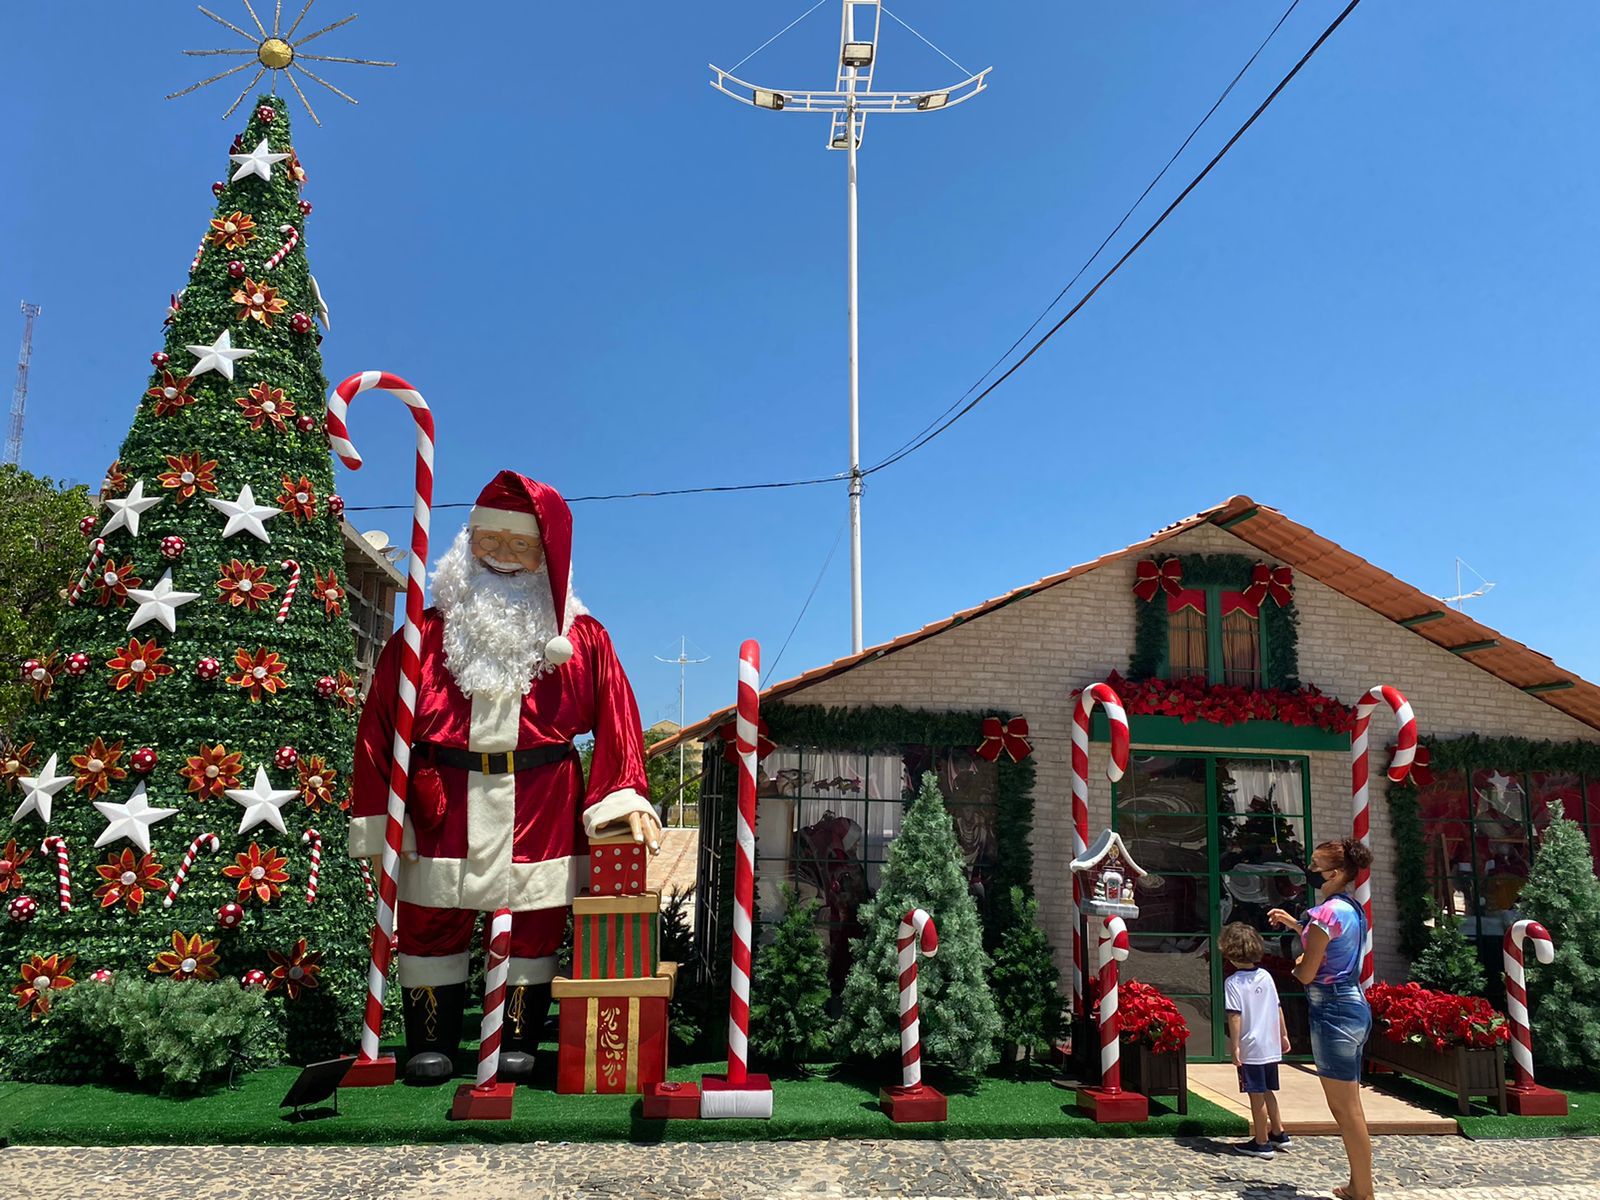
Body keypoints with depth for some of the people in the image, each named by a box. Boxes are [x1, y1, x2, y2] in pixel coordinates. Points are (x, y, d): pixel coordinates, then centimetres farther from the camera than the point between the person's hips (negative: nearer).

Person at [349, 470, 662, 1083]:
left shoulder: (580, 639, 3)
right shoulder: (427, 635, 3)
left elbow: (615, 719, 0)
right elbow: (380, 727, 2)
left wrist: (624, 799, -12)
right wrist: (377, 817, -2)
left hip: (542, 808, 0)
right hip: (443, 804, 0)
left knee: (534, 926, 8)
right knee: (432, 922, 9)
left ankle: (518, 1042, 25)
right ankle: (432, 1043, 26)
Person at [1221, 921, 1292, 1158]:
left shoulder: (1233, 983, -14)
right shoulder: (1266, 976, 4)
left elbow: (1235, 1016, -18)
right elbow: (1278, 1008, 10)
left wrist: (1234, 1047, -14)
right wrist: (1284, 1035, 20)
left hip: (1250, 1049, -6)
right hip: (1271, 1046, 6)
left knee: (1257, 1096, 4)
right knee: (1268, 1091, 22)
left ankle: (1261, 1143, 13)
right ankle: (1278, 1133, 32)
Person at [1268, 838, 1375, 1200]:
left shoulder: (1326, 912, -17)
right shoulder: (1353, 909, 11)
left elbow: (1306, 973, -15)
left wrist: (1296, 964, 7)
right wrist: (1294, 923, 26)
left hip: (1333, 1011, -10)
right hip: (1354, 1006, 10)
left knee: (1346, 1109, -2)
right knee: (1349, 1107, 16)